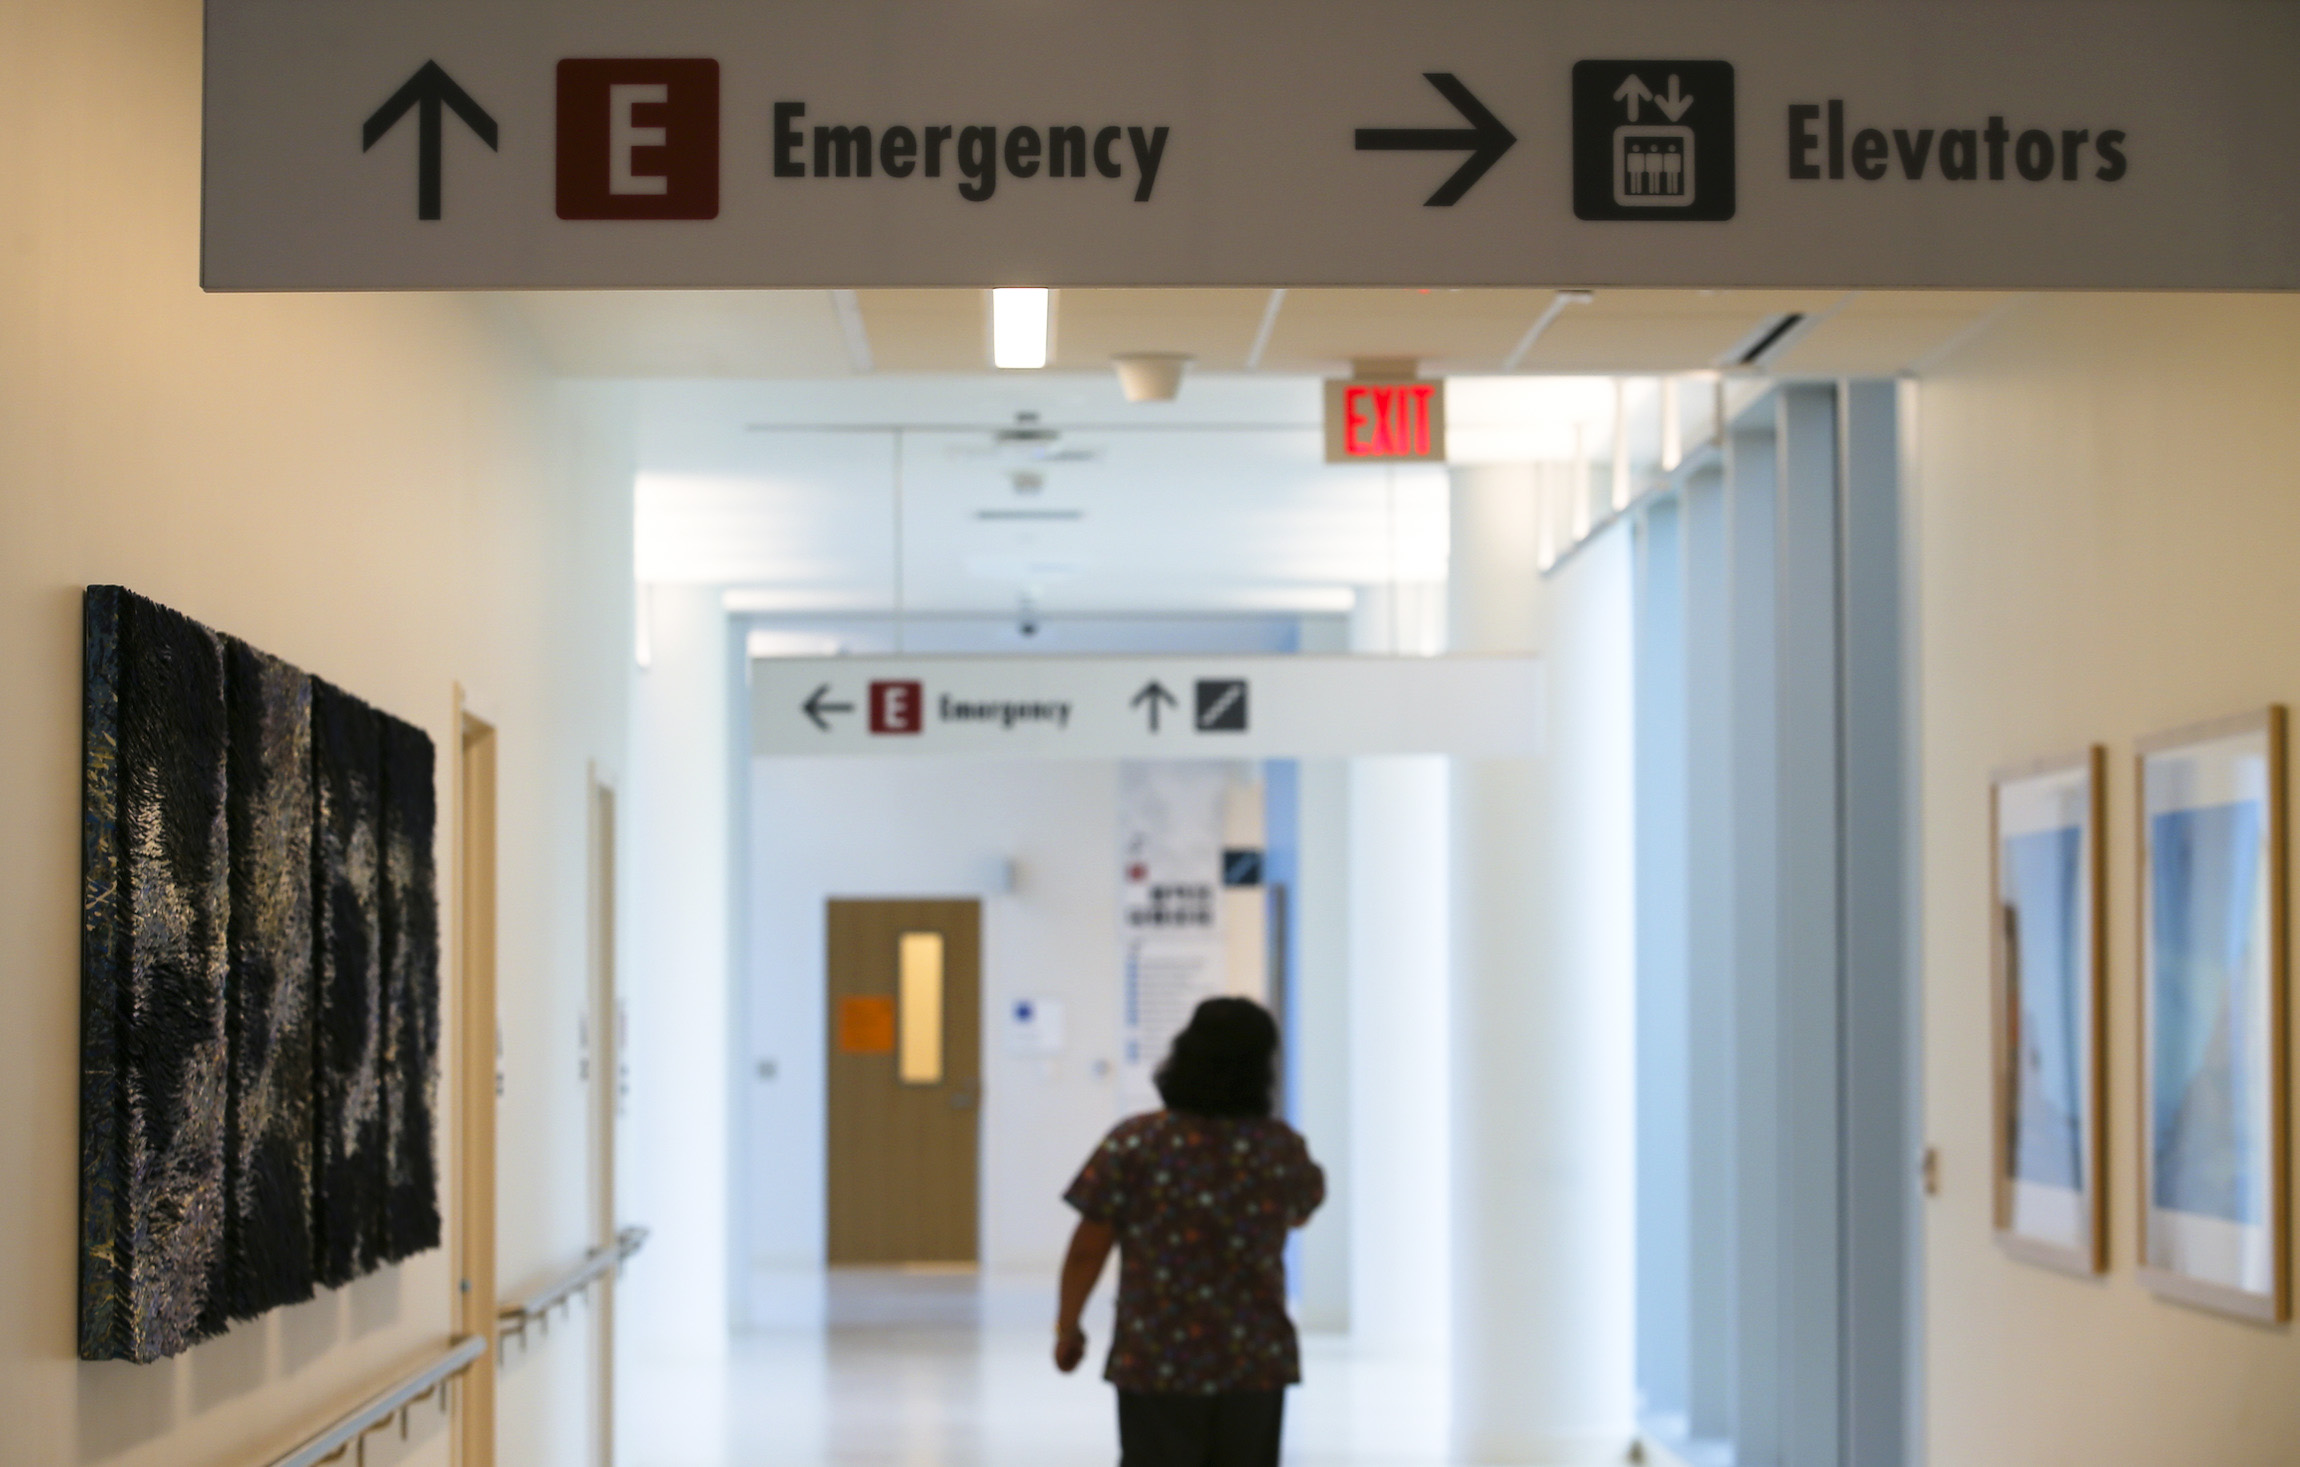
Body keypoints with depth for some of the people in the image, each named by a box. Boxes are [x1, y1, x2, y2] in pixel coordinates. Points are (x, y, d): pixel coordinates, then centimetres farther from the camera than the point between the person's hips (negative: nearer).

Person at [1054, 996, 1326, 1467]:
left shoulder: (1132, 1144, -9)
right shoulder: (1282, 1148, -3)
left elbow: (1088, 1249, -6)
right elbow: (1300, 1213, 19)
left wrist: (1067, 1327, 8)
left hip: (1154, 1366, -1)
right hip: (1255, 1363, 2)